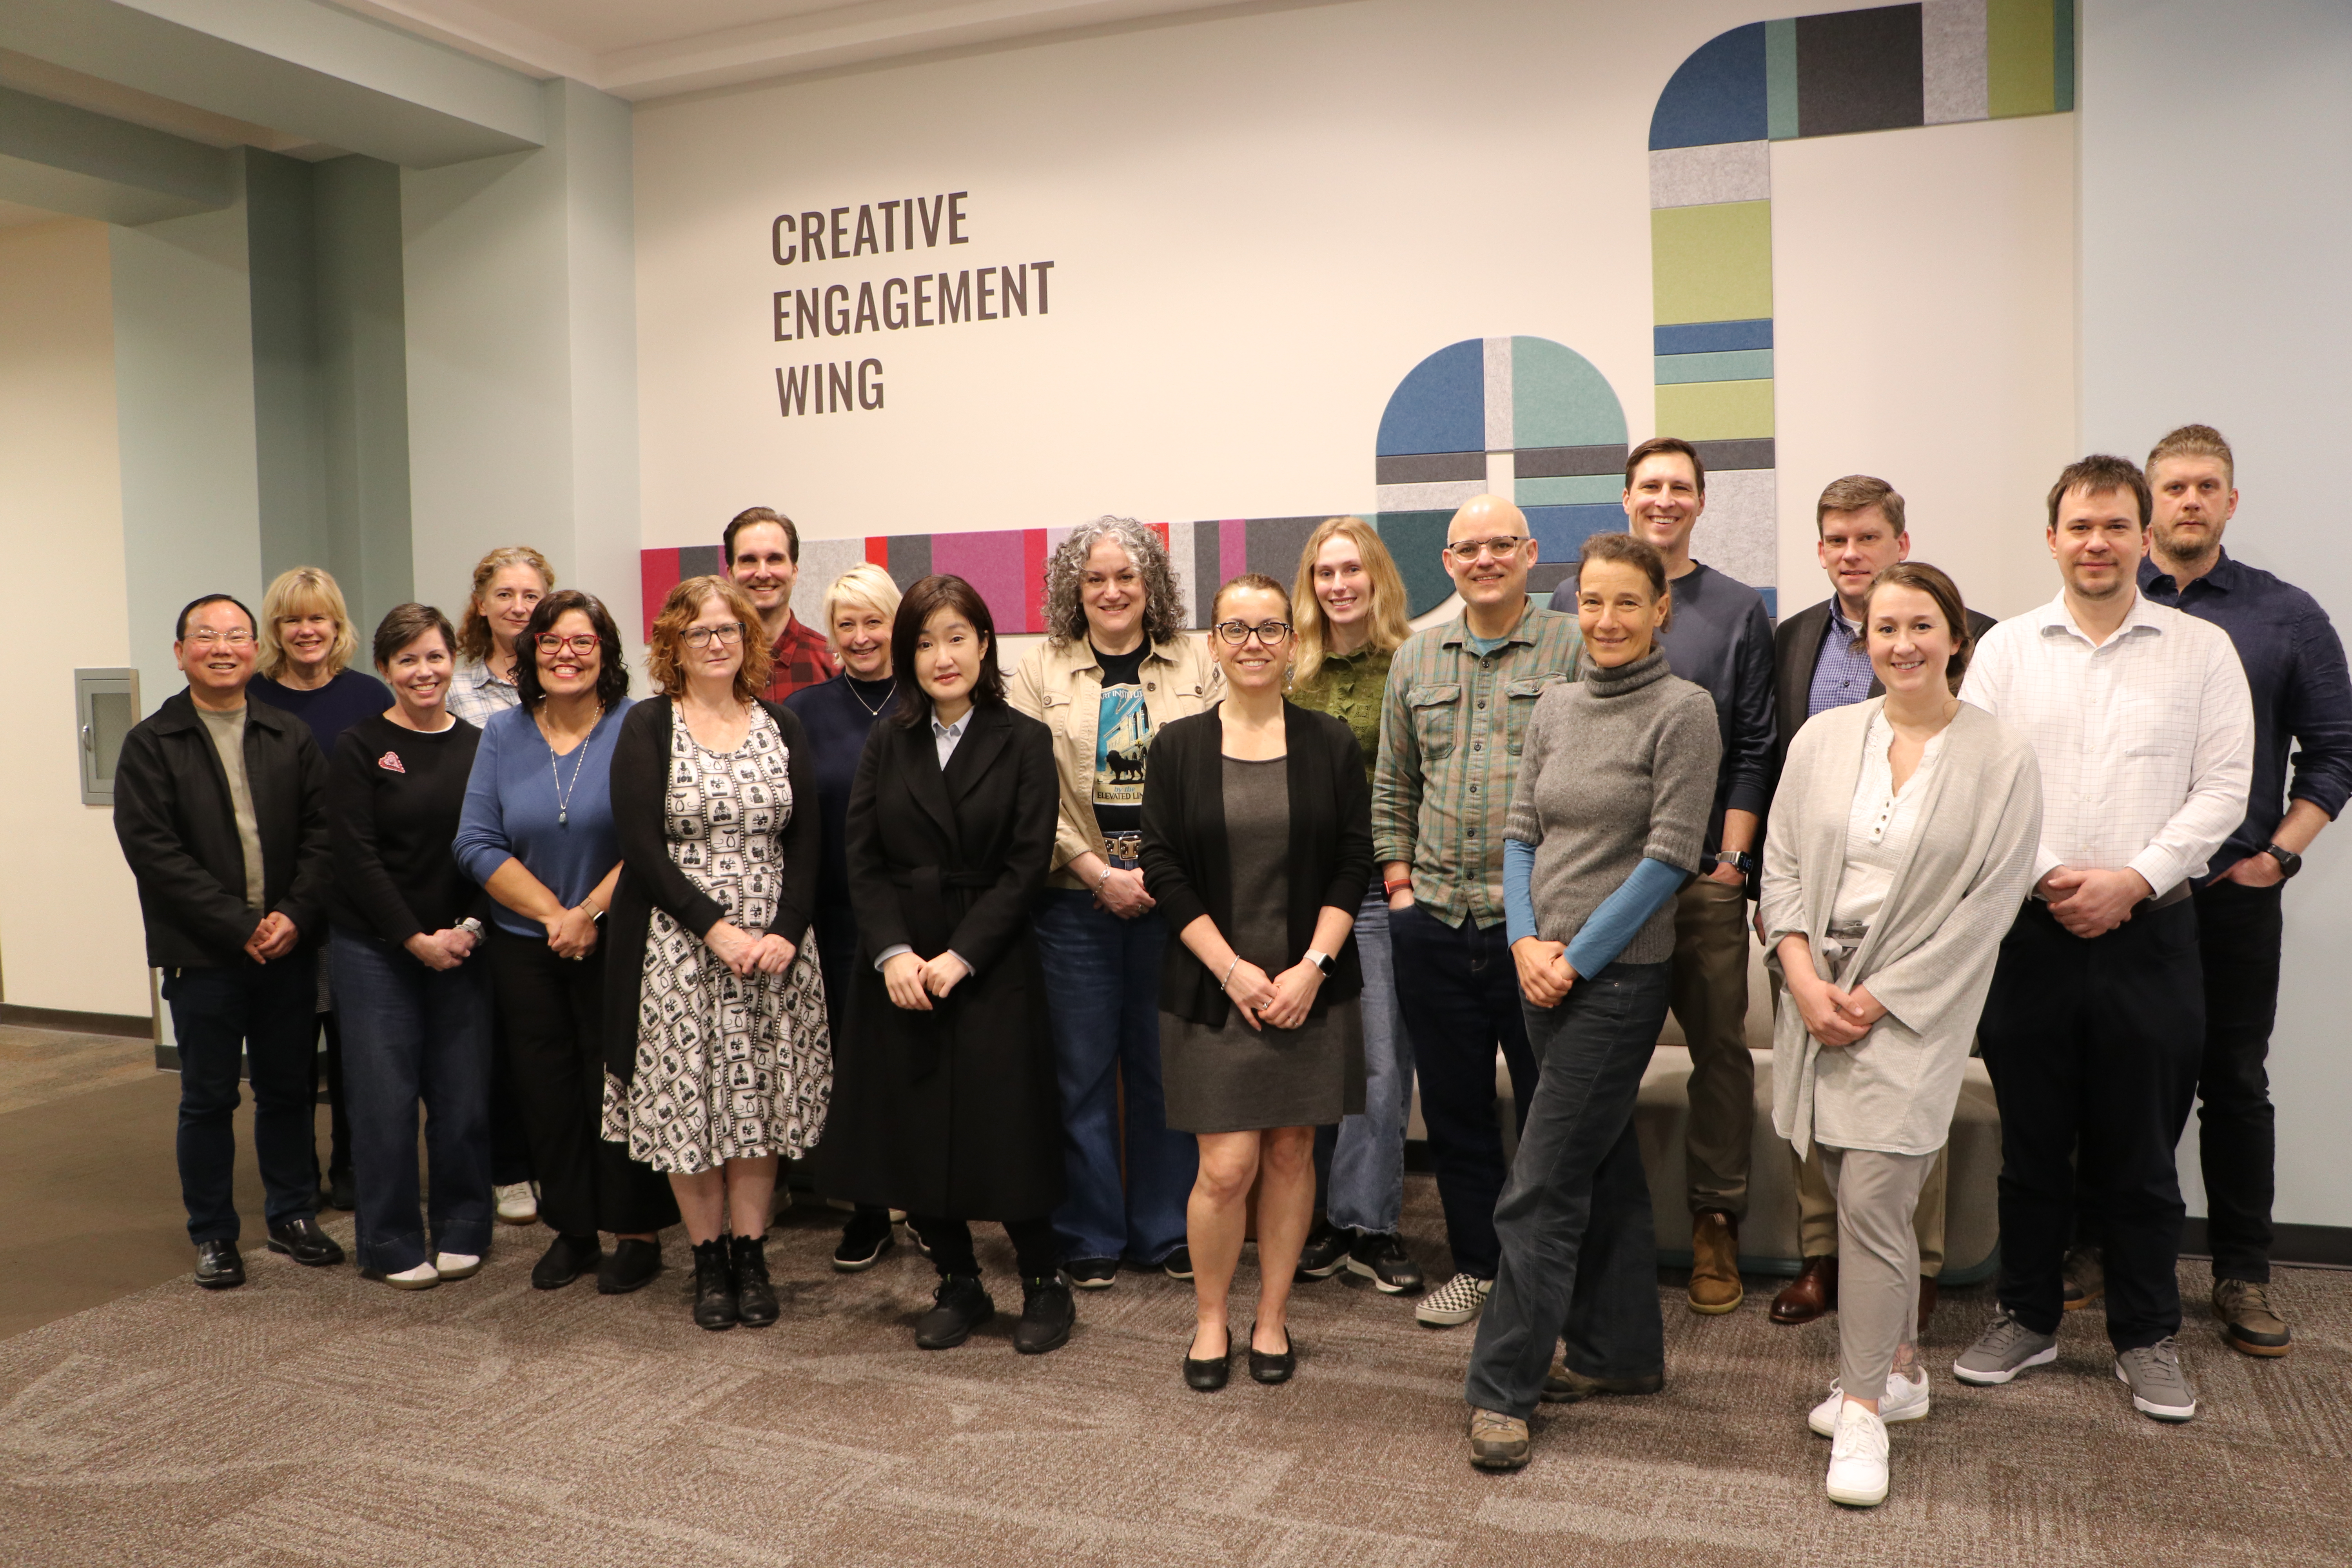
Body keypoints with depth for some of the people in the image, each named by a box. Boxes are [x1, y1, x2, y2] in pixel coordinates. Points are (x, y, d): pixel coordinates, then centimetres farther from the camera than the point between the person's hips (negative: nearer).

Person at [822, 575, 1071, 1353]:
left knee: (1002, 1132, -3)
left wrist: (959, 956, -14)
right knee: (910, 1133, 7)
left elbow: (1027, 865, -7)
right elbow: (863, 860, 3)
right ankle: (959, 1284, 25)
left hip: (993, 967, -3)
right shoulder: (887, 745, 9)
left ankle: (1044, 1284, 17)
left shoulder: (1023, 742, -1)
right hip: (899, 966, 4)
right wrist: (892, 952, -12)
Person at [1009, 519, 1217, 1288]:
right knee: (1082, 1071, 6)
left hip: (1172, 895, 1)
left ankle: (1166, 1232, 23)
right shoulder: (1042, 669, 5)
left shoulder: (1197, 665, 7)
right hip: (1077, 899, 0)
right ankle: (1088, 1238, 20)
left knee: (1165, 1066, 8)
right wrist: (1099, 872, -11)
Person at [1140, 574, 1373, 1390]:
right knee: (1227, 1166, -4)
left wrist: (1312, 967, -10)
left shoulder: (1330, 743, 4)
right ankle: (1210, 1318, 19)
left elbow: (1354, 864, 1)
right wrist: (1233, 970, -10)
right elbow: (1165, 871, -2)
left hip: (1310, 985, 1)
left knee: (1291, 1152, 7)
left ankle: (1272, 1317, 25)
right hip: (1213, 987, -1)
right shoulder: (1179, 746, 2)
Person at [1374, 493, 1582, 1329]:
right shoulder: (1415, 658, 13)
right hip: (1434, 922, 5)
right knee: (1454, 1107, 13)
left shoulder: (1574, 648, -2)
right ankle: (1476, 1265, 28)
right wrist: (1399, 880, 10)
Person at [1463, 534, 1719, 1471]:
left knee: (1543, 1190, -6)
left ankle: (1501, 1390, 4)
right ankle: (1622, 1353, 30)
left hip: (1619, 974, -6)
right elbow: (1521, 833, 11)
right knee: (1605, 1168, 17)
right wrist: (1526, 941, -4)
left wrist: (1577, 956, -13)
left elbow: (1670, 856, -13)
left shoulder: (1682, 710, -9)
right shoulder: (1556, 708, 10)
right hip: (1547, 972, 7)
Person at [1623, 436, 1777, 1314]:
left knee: (1720, 1046, 2)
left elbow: (1754, 748, 3)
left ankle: (1715, 1224, 12)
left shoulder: (1740, 610, 7)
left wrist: (1732, 857, -5)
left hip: (1706, 874, 0)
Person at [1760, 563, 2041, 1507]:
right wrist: (1802, 975, -7)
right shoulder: (1824, 738, 6)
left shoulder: (2002, 762, -4)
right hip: (1818, 995, 4)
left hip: (1915, 1007, -4)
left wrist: (1878, 998, -10)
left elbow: (1985, 906, -7)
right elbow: (1781, 863, 7)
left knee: (1873, 1198, -9)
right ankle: (1899, 1367, 31)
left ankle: (1863, 1409, 4)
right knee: (1856, 1196, 12)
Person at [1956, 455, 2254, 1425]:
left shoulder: (2202, 651, 3)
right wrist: (2046, 874, -10)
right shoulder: (2007, 648, 5)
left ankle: (2147, 1336, 23)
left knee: (2139, 1152, 8)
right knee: (2031, 1143, 10)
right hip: (2028, 928, 1)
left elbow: (2223, 788, -2)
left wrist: (2135, 879, -12)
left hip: (2147, 932, -1)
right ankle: (2027, 1318, 24)